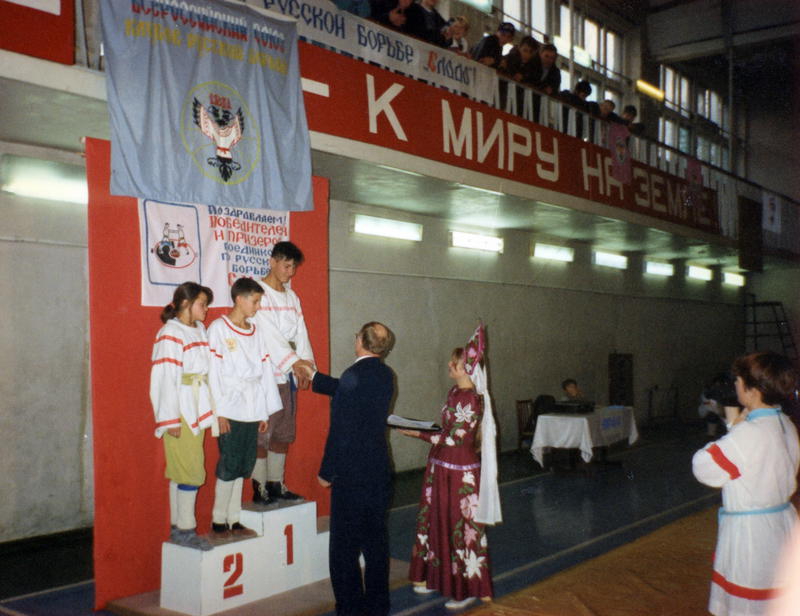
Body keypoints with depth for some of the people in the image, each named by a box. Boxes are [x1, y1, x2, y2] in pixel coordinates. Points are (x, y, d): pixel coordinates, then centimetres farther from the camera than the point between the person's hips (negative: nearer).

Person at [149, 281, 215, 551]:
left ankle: (178, 527, 19)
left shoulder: (199, 330, 12)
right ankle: (184, 529, 4)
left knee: (181, 471, 12)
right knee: (191, 471, -5)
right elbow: (166, 378, -14)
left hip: (196, 410, 7)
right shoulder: (170, 334, -11)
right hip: (180, 413, -7)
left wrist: (207, 410, 9)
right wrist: (171, 419, -16)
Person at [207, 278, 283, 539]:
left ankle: (234, 521, 17)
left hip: (252, 411, 6)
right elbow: (213, 372, -10)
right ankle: (218, 521, 8)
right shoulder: (219, 329, -5)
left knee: (242, 467, 9)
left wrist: (265, 412, 10)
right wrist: (219, 412, -14)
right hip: (230, 411, -6)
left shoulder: (254, 331, 13)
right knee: (229, 465, -3)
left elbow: (264, 370, 13)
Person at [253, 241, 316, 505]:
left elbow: (301, 332, 7)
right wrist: (294, 361, -27)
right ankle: (259, 489, 6)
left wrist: (307, 362, -9)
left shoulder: (292, 297, 15)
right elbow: (269, 332, -19)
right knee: (262, 434, -3)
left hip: (289, 375, 8)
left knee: (283, 433, 13)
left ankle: (276, 484, 23)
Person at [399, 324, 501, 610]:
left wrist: (419, 434, -15)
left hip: (460, 473, -9)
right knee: (437, 521, 17)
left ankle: (467, 588, 17)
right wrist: (420, 428, 5)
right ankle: (438, 576, 33)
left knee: (459, 527, 3)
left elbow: (453, 439, -21)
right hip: (441, 469, 9)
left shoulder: (472, 399, -20)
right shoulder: (455, 392, 7)